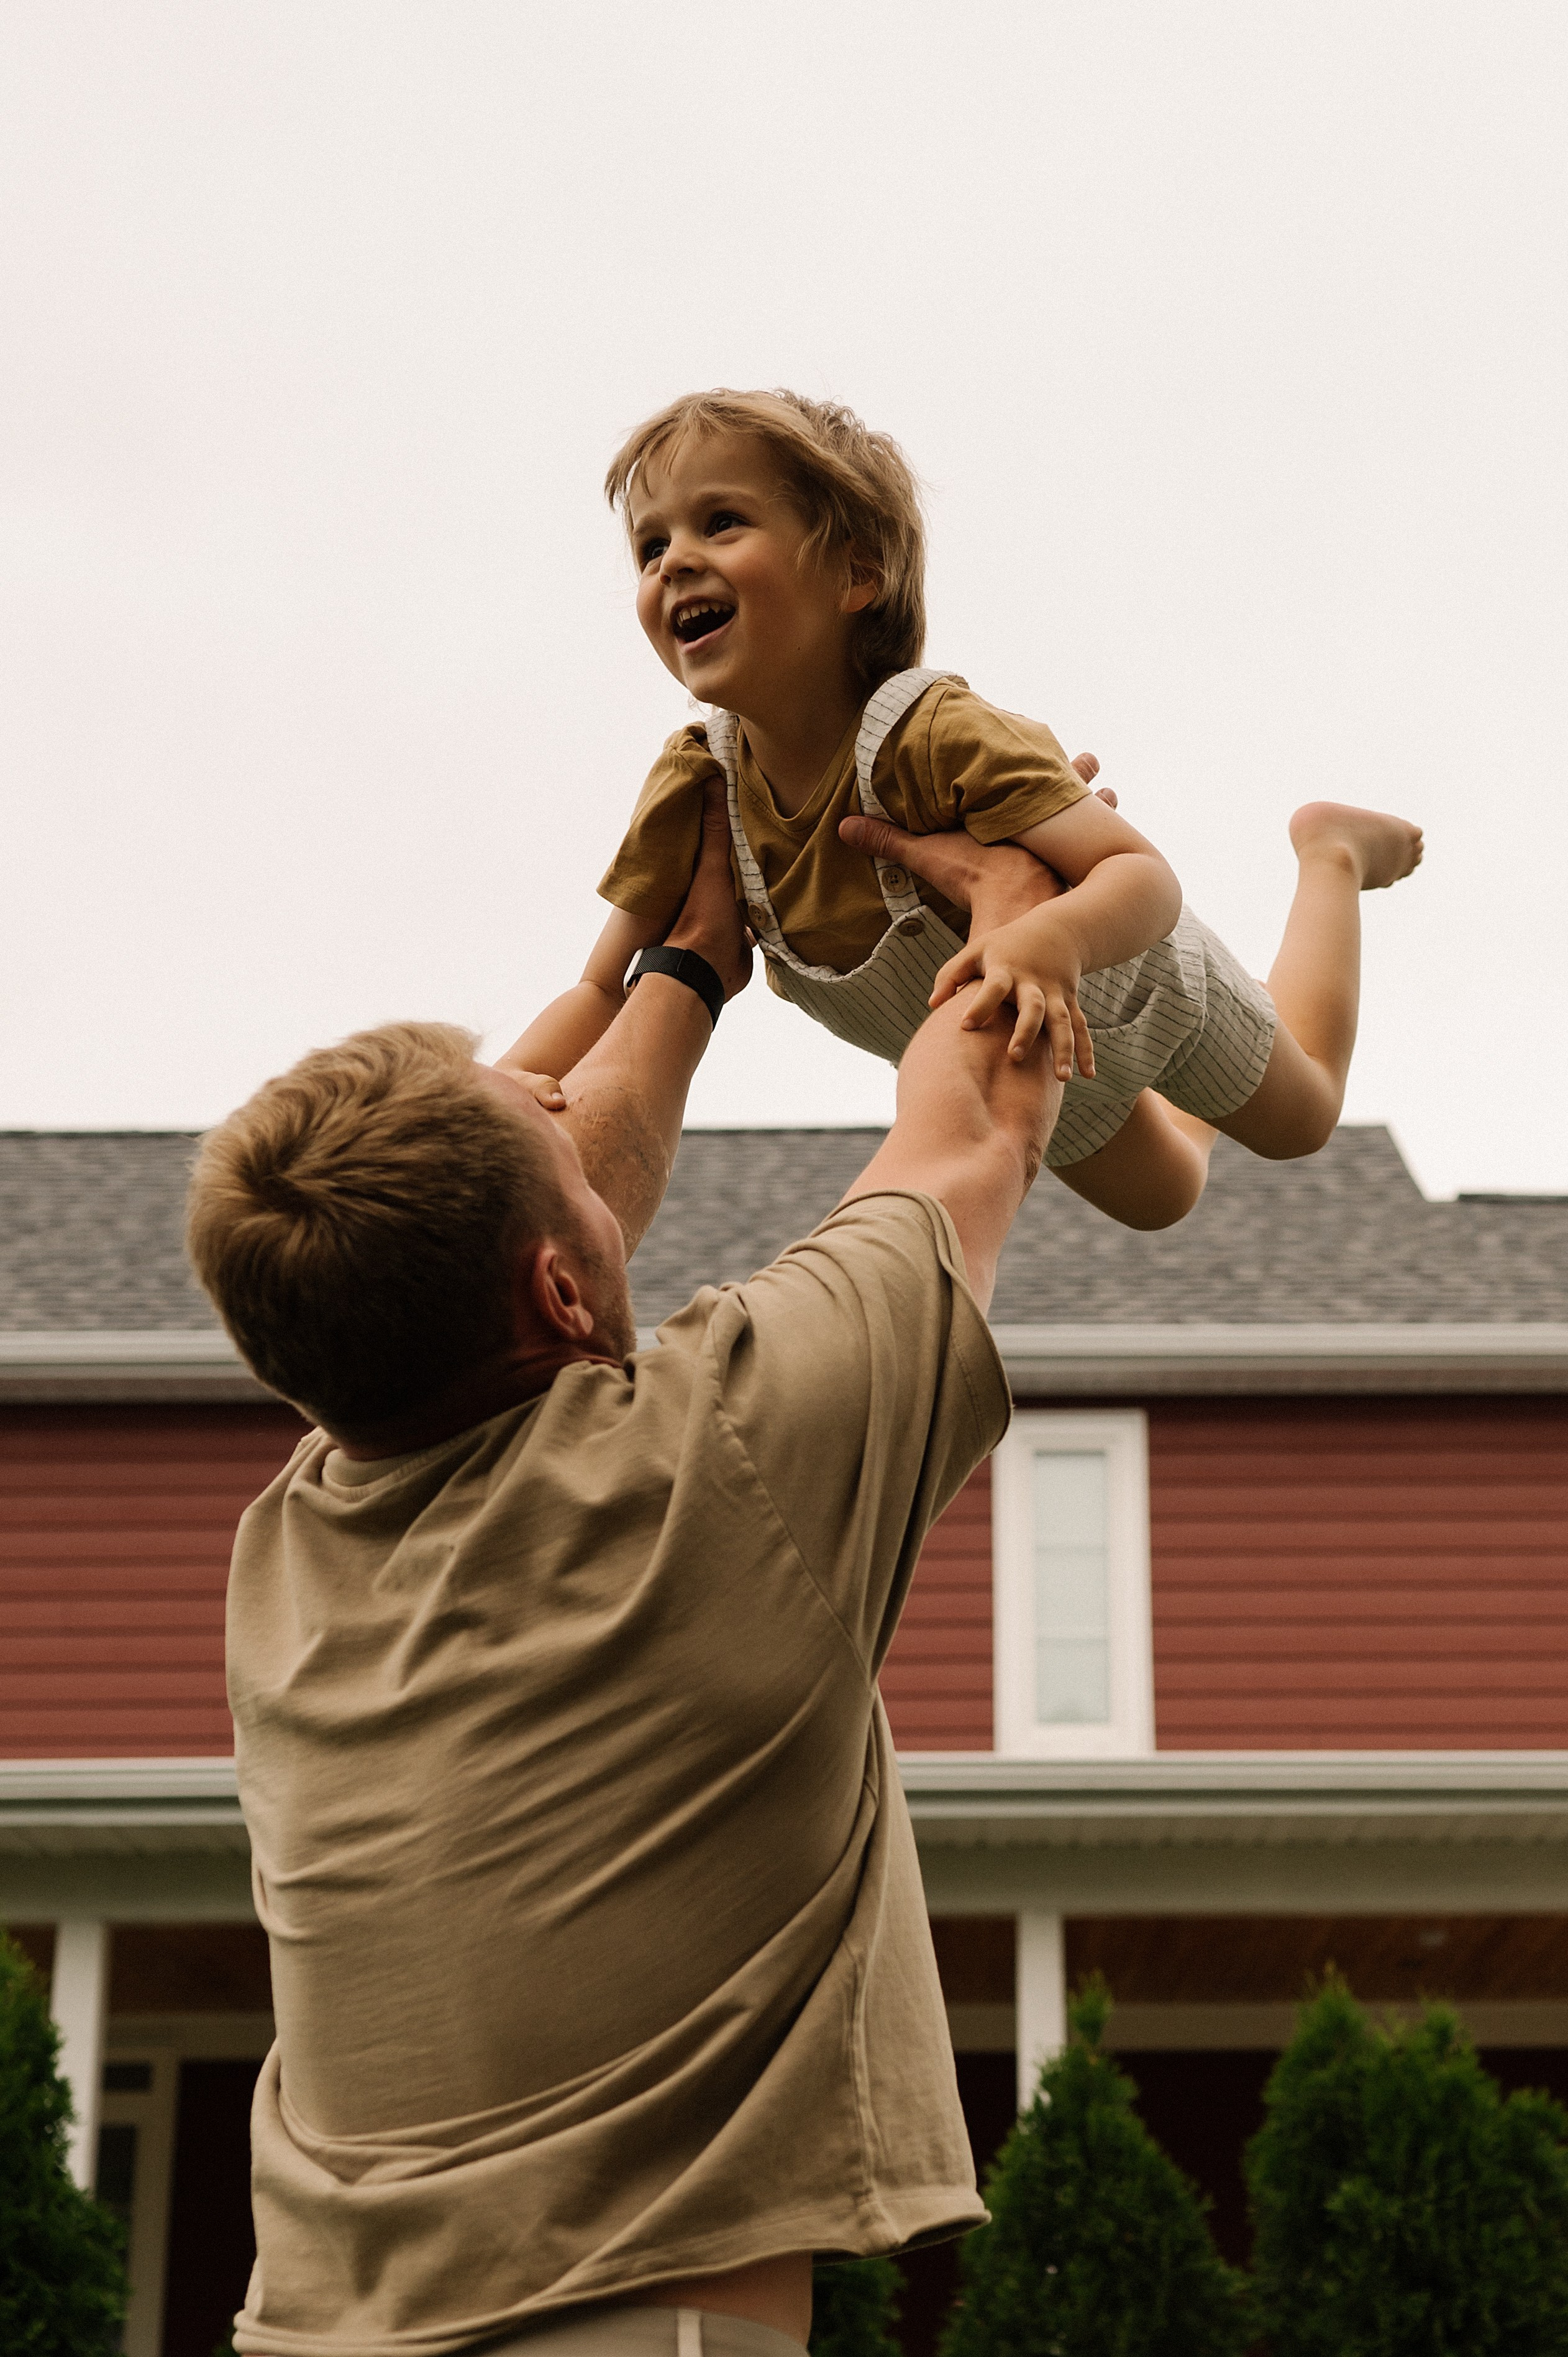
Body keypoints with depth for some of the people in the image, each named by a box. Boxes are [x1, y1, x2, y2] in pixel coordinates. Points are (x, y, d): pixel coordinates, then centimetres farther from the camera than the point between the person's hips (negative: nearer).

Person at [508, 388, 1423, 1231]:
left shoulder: (935, 735, -44)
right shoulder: (696, 785, -29)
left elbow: (1146, 879, -45)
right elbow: (605, 993, -22)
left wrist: (1053, 938, -68)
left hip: (1130, 991, -4)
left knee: (1300, 1118, 26)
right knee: (1161, 1197, 30)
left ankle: (1329, 850, 43)